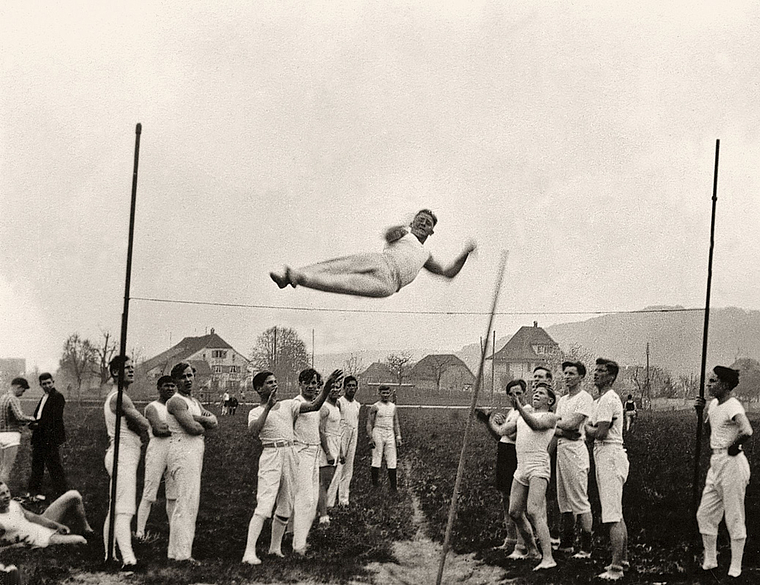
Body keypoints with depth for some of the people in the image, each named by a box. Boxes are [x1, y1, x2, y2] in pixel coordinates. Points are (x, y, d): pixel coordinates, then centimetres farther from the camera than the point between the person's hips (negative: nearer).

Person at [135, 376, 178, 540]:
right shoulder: (152, 407, -2)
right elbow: (158, 430, -16)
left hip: (174, 451, 6)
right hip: (157, 451, -6)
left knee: (173, 495, 8)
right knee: (149, 494, -7)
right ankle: (140, 531, -6)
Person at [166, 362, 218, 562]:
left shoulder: (194, 402, 21)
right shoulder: (176, 401, -9)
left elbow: (214, 422, 9)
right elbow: (192, 428, -21)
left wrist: (197, 418, -11)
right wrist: (205, 424, 1)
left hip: (194, 454, 10)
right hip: (183, 453, -10)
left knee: (189, 502, 12)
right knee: (187, 503, -13)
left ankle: (176, 550, 17)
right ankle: (182, 553, -13)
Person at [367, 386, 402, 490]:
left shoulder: (393, 406, 13)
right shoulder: (375, 407, -2)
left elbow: (396, 423, 18)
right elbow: (369, 423, -4)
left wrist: (398, 437, 10)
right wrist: (371, 438, -12)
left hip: (390, 434, 4)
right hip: (378, 432, -4)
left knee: (392, 461, 1)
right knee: (377, 459, -4)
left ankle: (393, 485, 2)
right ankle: (375, 482, 3)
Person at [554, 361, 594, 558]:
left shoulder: (584, 398, -7)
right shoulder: (562, 400, 19)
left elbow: (571, 424, -16)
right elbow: (555, 429, 11)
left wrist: (554, 422, 1)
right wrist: (564, 432, -10)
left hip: (575, 449, -9)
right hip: (561, 448, 9)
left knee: (580, 500, -8)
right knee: (564, 500, 12)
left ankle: (586, 547, -6)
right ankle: (567, 543, 20)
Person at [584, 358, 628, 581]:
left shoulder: (609, 399, -14)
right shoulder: (600, 400, 19)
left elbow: (600, 433, -21)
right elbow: (590, 436, 19)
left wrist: (588, 428, -2)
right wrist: (591, 430, -1)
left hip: (610, 457, -11)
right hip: (605, 457, 11)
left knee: (613, 516, -11)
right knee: (617, 514, 16)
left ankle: (616, 568, -11)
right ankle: (622, 559, 24)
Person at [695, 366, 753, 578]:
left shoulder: (733, 406, -17)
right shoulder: (714, 404, 10)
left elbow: (747, 432, -34)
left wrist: (733, 447, -19)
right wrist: (701, 413, 11)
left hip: (732, 463, -9)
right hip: (716, 463, 9)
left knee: (734, 519, 0)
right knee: (704, 515, 12)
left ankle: (735, 569, 7)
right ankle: (710, 561, 24)